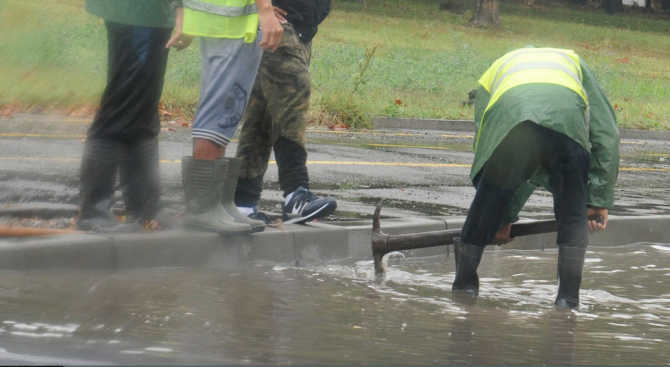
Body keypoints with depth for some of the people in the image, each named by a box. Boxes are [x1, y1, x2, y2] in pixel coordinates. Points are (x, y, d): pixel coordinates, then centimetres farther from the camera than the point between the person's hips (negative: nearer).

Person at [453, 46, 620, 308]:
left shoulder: (494, 71, 45)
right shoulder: (572, 61, 43)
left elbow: (484, 147, 38)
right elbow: (606, 133, 29)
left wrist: (503, 218, 42)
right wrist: (599, 200, 27)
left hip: (508, 118, 1)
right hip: (566, 119, -1)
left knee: (485, 209, 21)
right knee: (574, 217, 16)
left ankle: (464, 287, 31)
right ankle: (568, 300, 13)